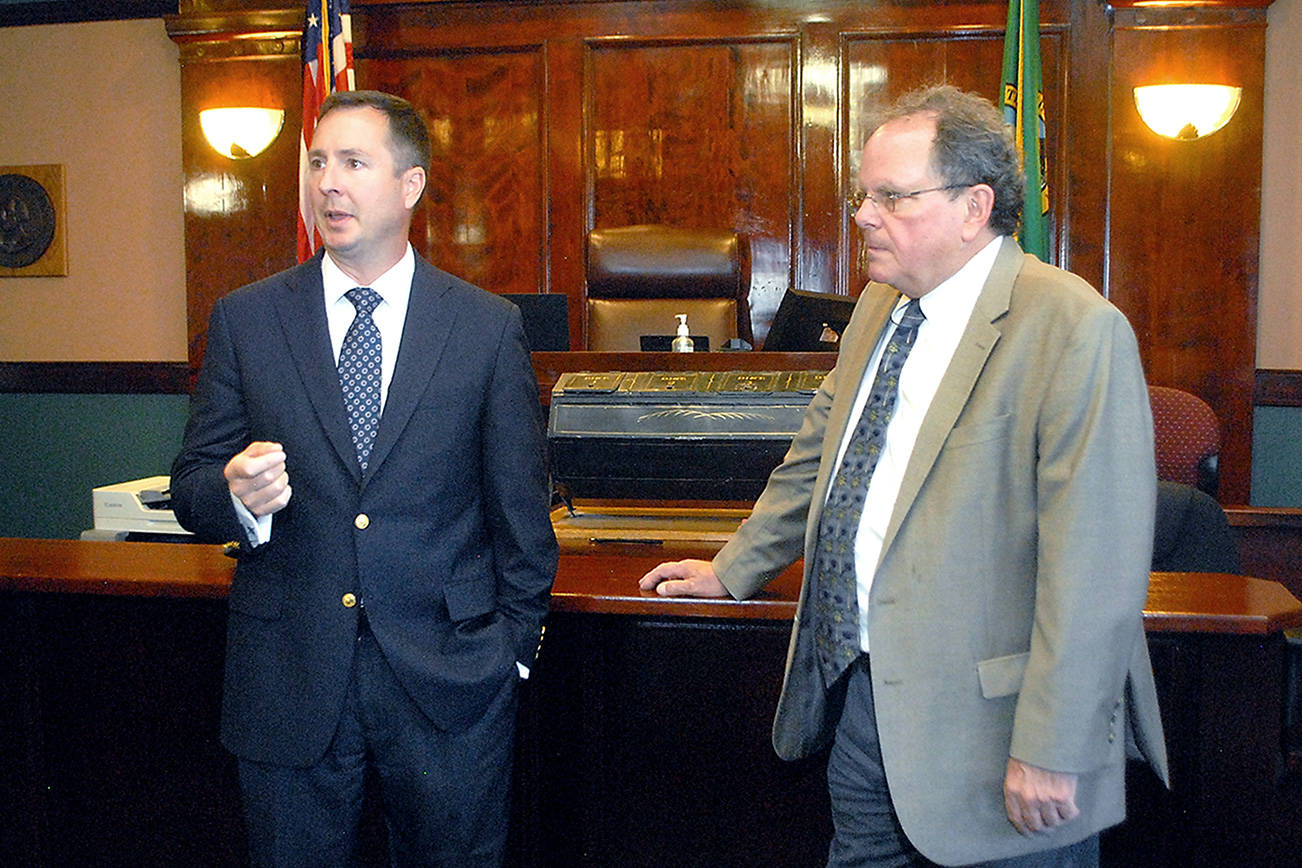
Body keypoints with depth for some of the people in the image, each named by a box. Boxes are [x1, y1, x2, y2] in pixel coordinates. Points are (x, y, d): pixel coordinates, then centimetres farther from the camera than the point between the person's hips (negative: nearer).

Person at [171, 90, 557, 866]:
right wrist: (236, 495, -17)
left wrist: (514, 637, 2)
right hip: (289, 682, 1)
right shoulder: (246, 320, 4)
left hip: (449, 682, -1)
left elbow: (520, 504, 4)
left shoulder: (489, 326, 1)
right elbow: (193, 487, 5)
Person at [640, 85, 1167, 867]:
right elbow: (819, 457, 25)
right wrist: (732, 571, 30)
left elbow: (1094, 566, -21)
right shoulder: (878, 309, 10)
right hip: (856, 688, 8)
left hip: (982, 716, -7)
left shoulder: (1076, 331, -17)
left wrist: (1051, 753, -22)